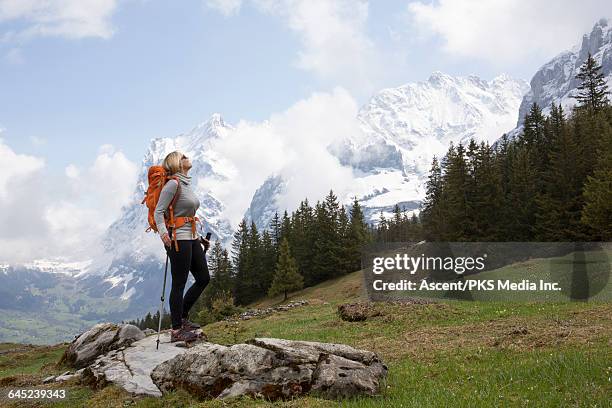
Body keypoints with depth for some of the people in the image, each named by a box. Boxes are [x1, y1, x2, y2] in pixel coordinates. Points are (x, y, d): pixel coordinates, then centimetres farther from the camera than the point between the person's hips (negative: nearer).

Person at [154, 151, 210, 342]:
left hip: (191, 238, 10)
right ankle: (176, 330, 4)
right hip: (178, 239, -9)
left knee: (204, 278, 11)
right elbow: (158, 211, -17)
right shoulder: (173, 184, -11)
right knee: (179, 284, -4)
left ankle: (182, 317, 23)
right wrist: (163, 232, -33)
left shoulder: (187, 184, 17)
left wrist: (199, 238, 24)